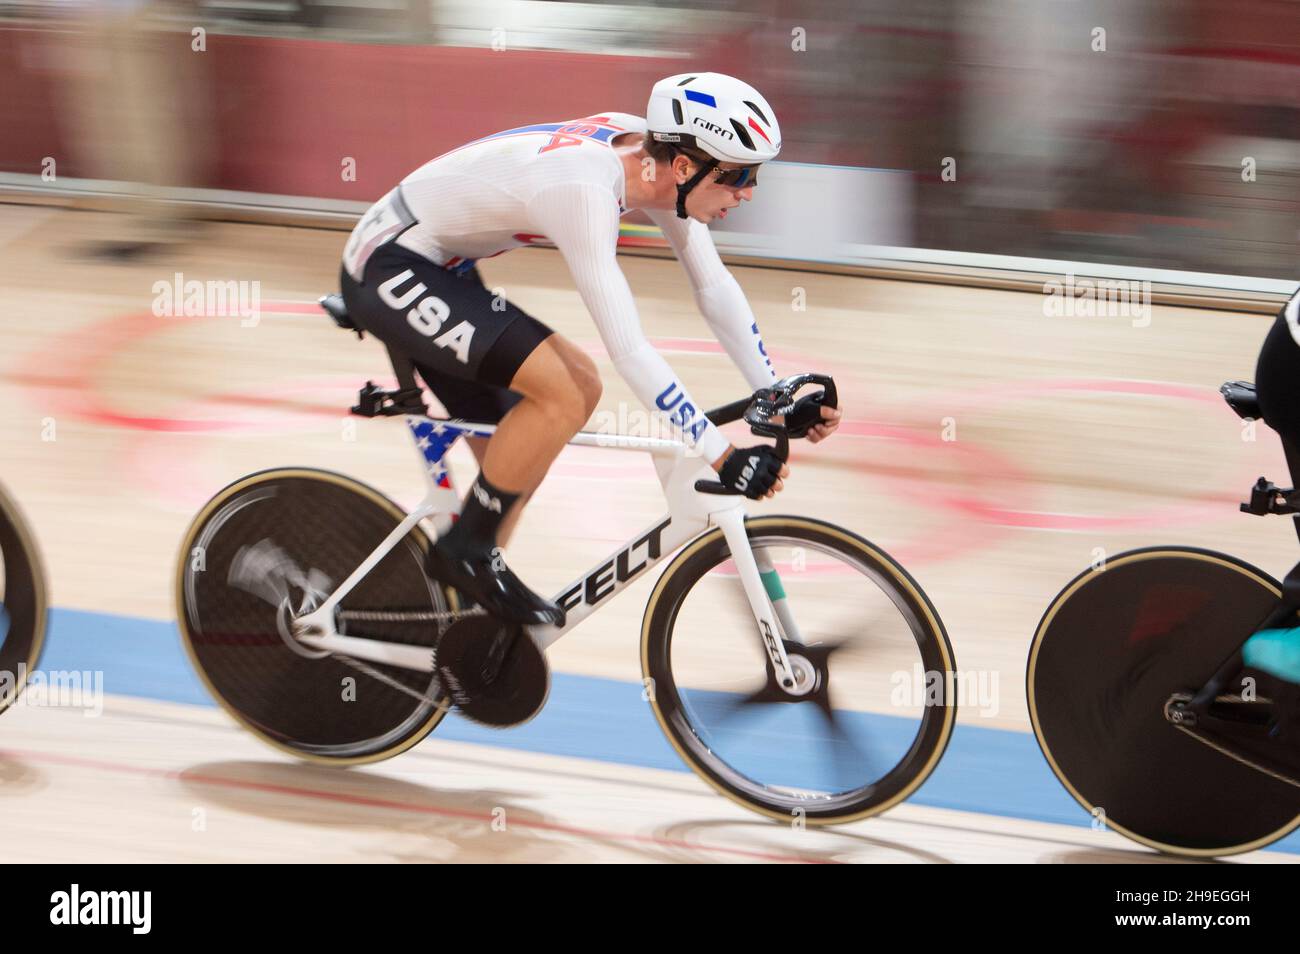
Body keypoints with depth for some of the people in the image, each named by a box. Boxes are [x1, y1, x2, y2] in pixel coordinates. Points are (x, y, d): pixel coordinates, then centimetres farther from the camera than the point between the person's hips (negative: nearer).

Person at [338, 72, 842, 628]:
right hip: (387, 269, -10)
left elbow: (715, 290, 4)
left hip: (435, 269, 10)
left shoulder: (650, 156, -6)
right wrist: (723, 457, -31)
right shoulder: (586, 188, -31)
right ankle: (467, 555, -6)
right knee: (564, 394, -23)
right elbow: (628, 349, -34)